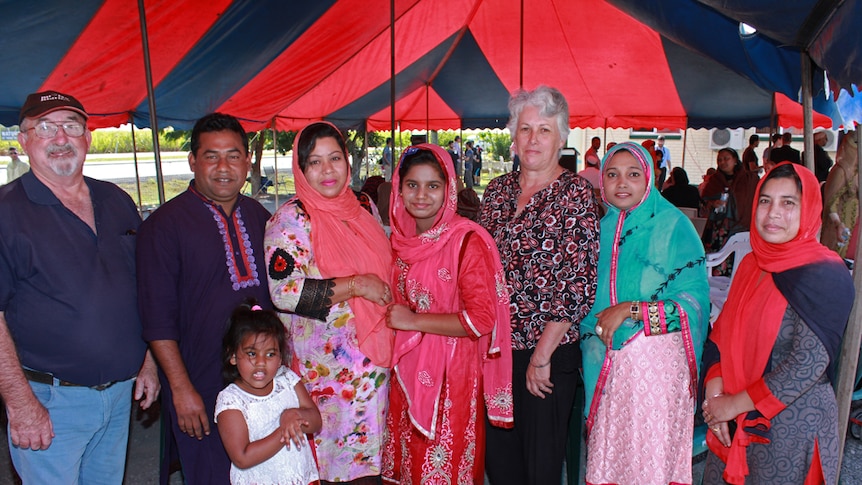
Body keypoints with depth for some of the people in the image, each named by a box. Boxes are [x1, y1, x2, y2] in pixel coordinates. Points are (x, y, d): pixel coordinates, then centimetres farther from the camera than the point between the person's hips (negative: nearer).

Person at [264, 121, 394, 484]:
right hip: (326, 364, -6)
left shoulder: (363, 208, 8)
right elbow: (284, 291, -21)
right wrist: (357, 285, -20)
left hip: (372, 357, 6)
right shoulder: (293, 219, -11)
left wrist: (384, 291, 3)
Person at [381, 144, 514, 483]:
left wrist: (413, 321, -17)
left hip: (451, 376, -6)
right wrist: (392, 317, 4)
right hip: (408, 373, 6)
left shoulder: (467, 240, -14)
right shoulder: (401, 239, 6)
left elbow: (482, 319, -20)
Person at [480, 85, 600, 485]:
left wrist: (542, 355, -14)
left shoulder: (575, 194, -8)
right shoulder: (498, 190, 8)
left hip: (549, 353, -5)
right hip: (496, 347, 5)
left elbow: (578, 284, -13)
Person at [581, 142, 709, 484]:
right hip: (605, 363, 4)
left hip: (656, 362, -4)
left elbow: (694, 302, -11)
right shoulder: (602, 227, 8)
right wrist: (601, 322, -1)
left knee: (651, 456, 3)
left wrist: (630, 310, -16)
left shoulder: (673, 226, -5)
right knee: (608, 453, 12)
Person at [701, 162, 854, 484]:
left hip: (792, 424, -6)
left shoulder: (825, 276, -15)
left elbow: (808, 364, -21)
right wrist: (714, 390, -11)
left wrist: (735, 404, -16)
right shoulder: (752, 264, 4)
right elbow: (721, 333, 4)